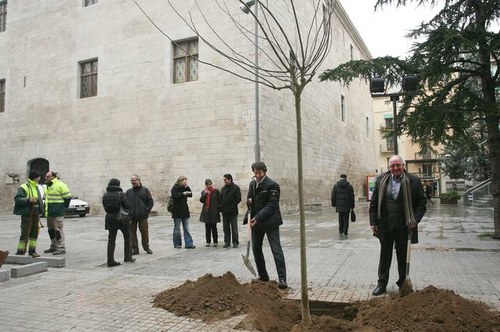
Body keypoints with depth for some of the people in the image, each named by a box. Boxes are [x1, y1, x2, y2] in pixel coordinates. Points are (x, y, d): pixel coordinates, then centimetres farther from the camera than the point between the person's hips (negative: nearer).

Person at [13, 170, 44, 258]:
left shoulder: (36, 187, 17)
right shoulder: (23, 187, -9)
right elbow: (17, 199, -17)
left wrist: (40, 211, 18)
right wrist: (29, 200, -29)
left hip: (35, 214, 8)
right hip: (27, 214, -8)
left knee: (34, 233, 11)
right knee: (25, 233, -5)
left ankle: (32, 250, 19)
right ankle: (20, 251, 4)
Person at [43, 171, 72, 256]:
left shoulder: (60, 185, -13)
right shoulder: (47, 186, 16)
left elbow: (68, 197, -13)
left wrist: (64, 207, -6)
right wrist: (46, 209, 18)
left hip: (57, 213, -9)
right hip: (49, 213, 9)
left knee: (58, 230, -8)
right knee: (51, 229, 15)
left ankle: (61, 248, -4)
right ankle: (53, 247, 27)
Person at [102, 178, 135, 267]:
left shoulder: (105, 195, 0)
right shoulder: (121, 194, -13)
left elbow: (105, 207, 4)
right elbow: (128, 206, -15)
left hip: (110, 219, 4)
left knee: (111, 240, 9)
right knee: (127, 237, 15)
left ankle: (110, 260, 7)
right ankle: (127, 257, 19)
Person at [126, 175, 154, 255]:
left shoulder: (145, 190, 4)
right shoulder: (129, 192, 10)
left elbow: (150, 202, 2)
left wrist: (146, 211, -8)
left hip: (142, 216, -2)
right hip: (132, 217, 2)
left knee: (145, 232, 3)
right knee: (132, 233, 4)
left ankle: (146, 247, 20)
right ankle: (135, 249, 12)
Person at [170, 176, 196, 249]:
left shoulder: (185, 188, 11)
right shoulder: (175, 188, -5)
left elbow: (191, 195, 4)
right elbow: (175, 196, -19)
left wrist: (187, 187, -6)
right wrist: (183, 193, -25)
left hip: (185, 211, 5)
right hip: (177, 212, -5)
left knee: (186, 228, 3)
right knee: (177, 228, 5)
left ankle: (189, 244, 4)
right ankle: (177, 244, 16)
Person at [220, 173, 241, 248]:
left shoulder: (236, 188, -6)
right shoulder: (223, 188, 11)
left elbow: (238, 199, -9)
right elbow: (221, 199, 16)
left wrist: (232, 206, -14)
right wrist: (221, 207, 3)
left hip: (233, 212, -5)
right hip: (224, 212, 5)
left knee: (234, 228, 2)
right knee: (226, 228, 9)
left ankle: (235, 242, 10)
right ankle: (227, 242, 17)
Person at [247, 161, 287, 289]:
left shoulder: (272, 185, -12)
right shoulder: (252, 183, 11)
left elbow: (271, 205, -18)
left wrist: (258, 217, -25)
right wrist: (249, 201, -1)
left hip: (270, 222, -7)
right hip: (256, 221, 8)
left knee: (276, 250, -7)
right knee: (256, 249, 13)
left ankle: (282, 279, -4)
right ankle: (263, 276, 28)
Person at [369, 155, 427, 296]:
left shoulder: (413, 181, -3)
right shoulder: (381, 181, 3)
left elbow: (422, 203, 1)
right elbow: (374, 203, 5)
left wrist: (415, 220, -12)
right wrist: (373, 222, 0)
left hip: (404, 226, -2)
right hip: (385, 225, 2)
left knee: (403, 256, 11)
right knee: (385, 255, 11)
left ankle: (403, 284, 26)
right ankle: (382, 284, 22)